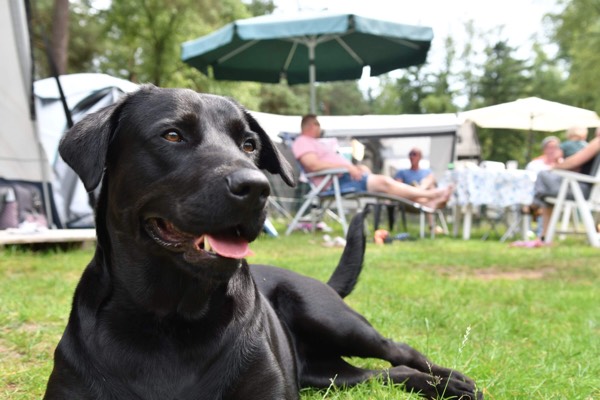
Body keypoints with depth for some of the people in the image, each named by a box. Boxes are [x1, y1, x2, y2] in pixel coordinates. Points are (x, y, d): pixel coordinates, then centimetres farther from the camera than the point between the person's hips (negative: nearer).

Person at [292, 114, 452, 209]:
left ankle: (426, 201, -12)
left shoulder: (315, 143, 29)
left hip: (343, 177, 10)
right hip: (336, 181, -10)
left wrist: (355, 168, 5)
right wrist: (346, 166, -20)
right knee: (384, 182, -16)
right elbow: (313, 165, -21)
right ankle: (432, 194, -12)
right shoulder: (302, 142, -3)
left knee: (386, 182, -2)